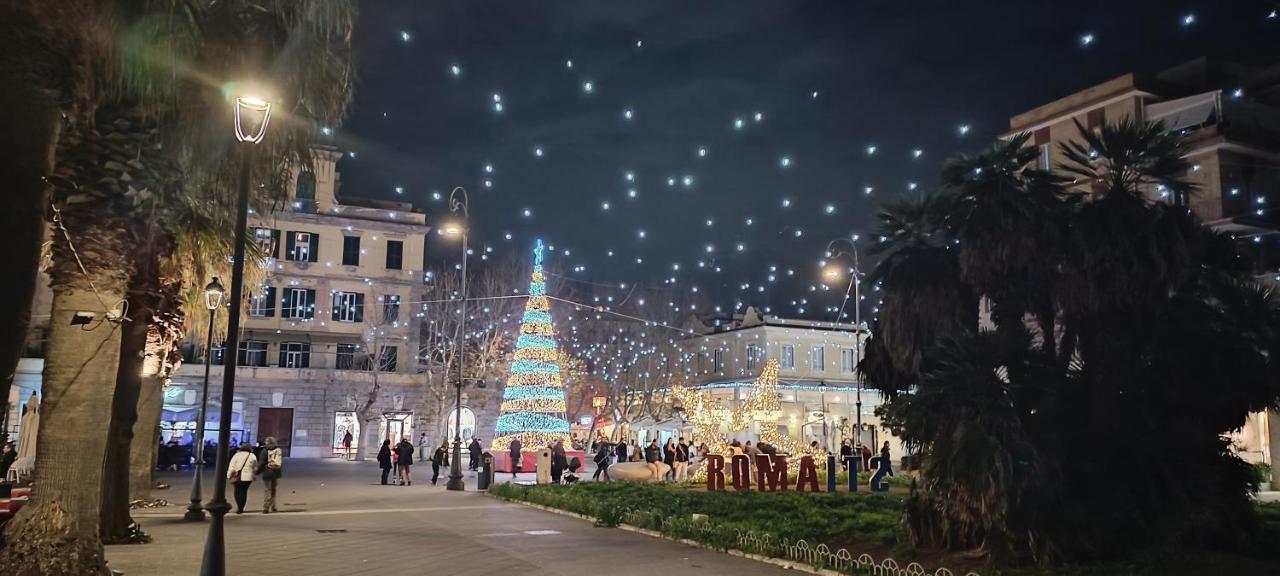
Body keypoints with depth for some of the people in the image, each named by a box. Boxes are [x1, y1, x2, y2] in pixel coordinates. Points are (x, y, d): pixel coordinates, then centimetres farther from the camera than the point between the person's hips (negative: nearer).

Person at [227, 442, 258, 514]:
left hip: (238, 477, -1)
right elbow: (256, 467, 7)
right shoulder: (252, 456, 2)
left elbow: (231, 466, -4)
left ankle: (239, 507, -9)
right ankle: (241, 508, 11)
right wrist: (254, 475, 19)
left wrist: (229, 476, 0)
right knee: (244, 492, 10)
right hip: (248, 477, 1)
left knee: (237, 491, 7)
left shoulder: (237, 455, -1)